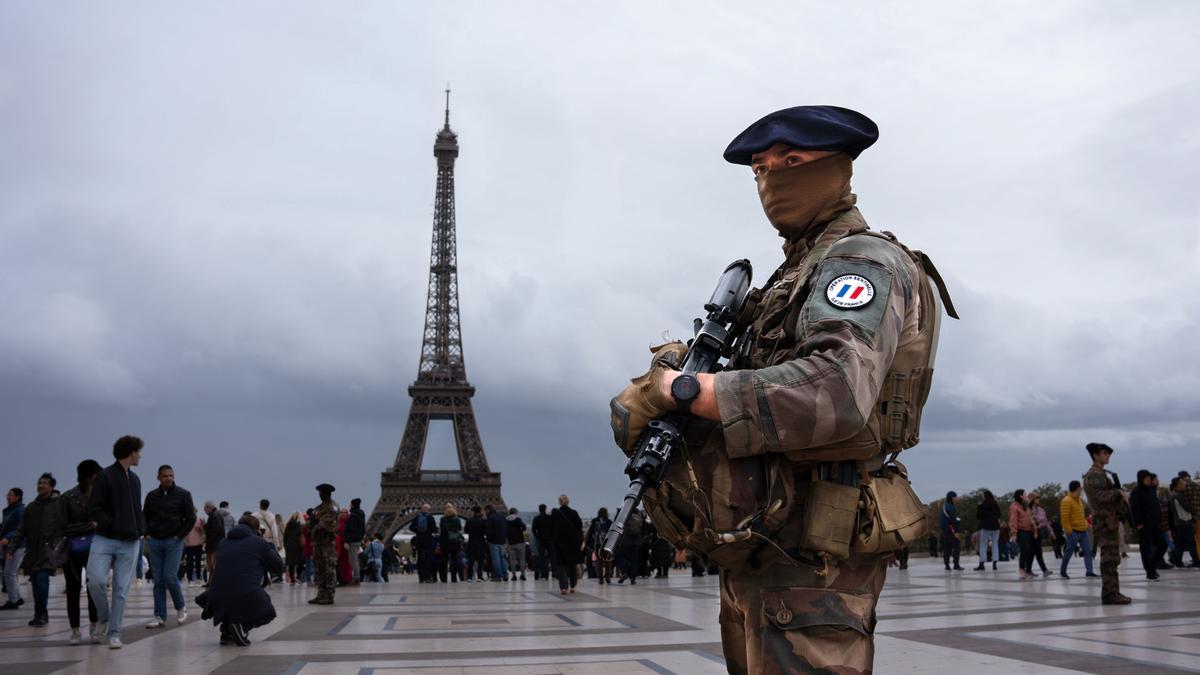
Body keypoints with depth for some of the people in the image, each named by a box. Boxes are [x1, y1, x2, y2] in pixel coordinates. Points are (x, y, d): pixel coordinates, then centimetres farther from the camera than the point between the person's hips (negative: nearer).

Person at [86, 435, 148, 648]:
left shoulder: (135, 479, 16)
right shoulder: (104, 476, -4)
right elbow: (94, 510, -8)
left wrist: (141, 528, 7)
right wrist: (114, 526, -16)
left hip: (130, 543, 5)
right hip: (104, 540, -5)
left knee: (121, 590, 3)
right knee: (95, 580, -18)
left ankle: (114, 634, 10)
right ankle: (103, 618, 9)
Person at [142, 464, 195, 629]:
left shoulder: (183, 495, 0)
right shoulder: (151, 496, 9)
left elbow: (191, 518, 0)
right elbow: (145, 517, 17)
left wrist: (179, 536, -7)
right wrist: (148, 532, 3)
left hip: (173, 542, -3)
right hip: (155, 542, 3)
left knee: (170, 577, -11)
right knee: (158, 580, 3)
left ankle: (181, 607, 12)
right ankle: (160, 616, 8)